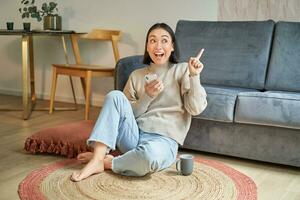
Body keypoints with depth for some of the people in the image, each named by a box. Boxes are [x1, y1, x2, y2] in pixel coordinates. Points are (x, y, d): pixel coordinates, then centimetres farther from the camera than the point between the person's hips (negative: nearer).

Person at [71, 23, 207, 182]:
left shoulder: (183, 70, 5)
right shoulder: (136, 75, 13)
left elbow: (196, 109, -5)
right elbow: (128, 114, 8)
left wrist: (194, 76, -16)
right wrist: (147, 96, -8)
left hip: (164, 140, -3)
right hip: (134, 135, 4)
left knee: (151, 154, -40)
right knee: (115, 96, -19)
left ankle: (108, 162, -10)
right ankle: (97, 159, -22)